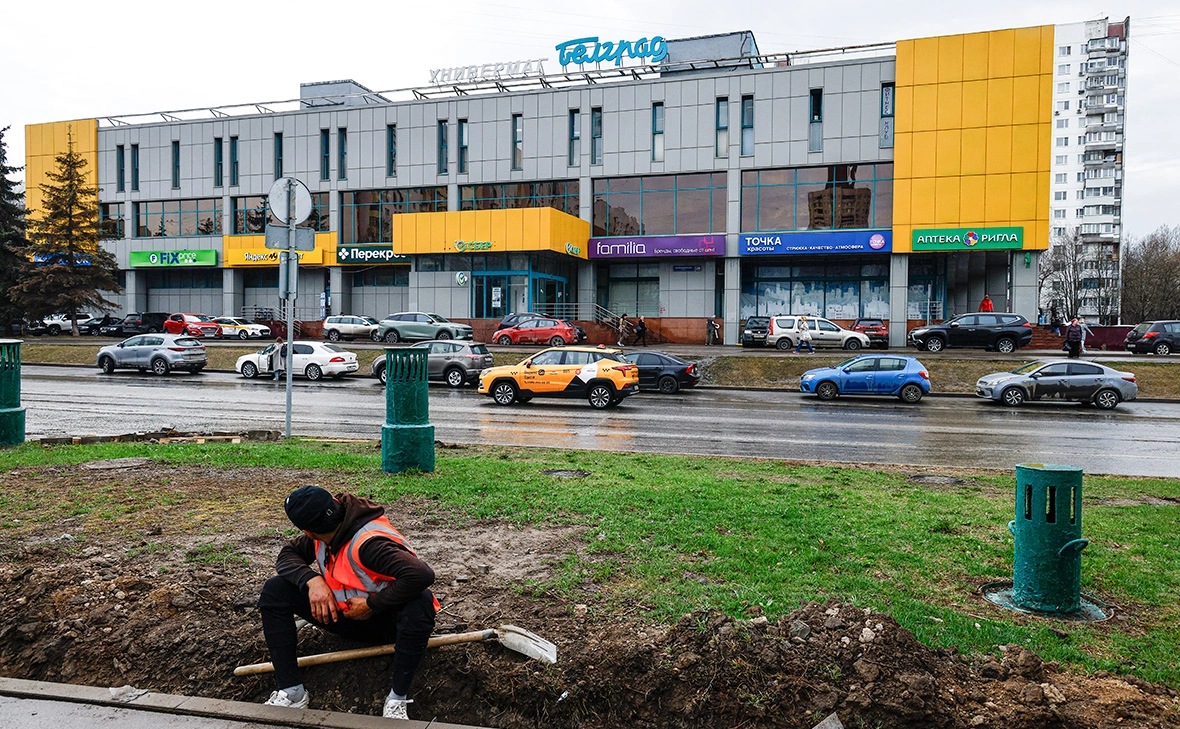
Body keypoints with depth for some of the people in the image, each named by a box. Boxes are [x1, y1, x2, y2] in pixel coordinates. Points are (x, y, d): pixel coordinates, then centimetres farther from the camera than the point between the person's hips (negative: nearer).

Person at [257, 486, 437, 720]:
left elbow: (422, 575, -44)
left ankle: (397, 700, -28)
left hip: (385, 622, -7)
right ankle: (292, 692, -10)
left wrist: (372, 604, -30)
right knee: (275, 590, -8)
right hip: (344, 615, 7)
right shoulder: (323, 536, -9)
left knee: (419, 602, -41)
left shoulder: (368, 543, -33)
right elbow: (287, 555, 2)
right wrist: (312, 580, -19)